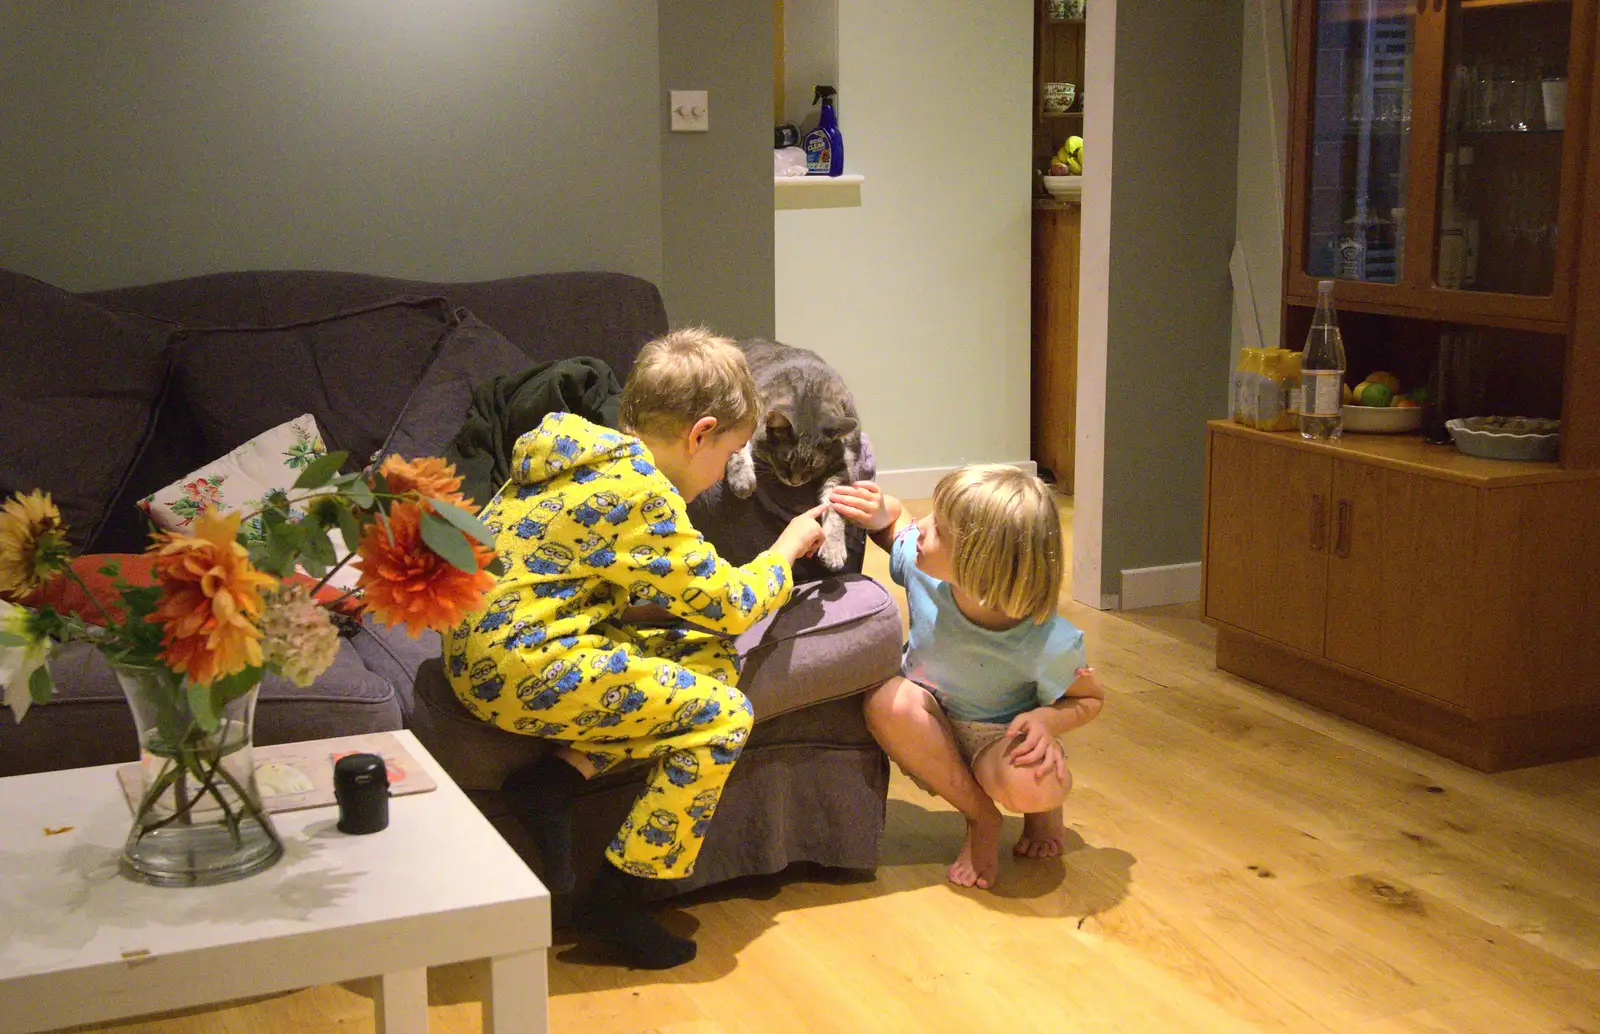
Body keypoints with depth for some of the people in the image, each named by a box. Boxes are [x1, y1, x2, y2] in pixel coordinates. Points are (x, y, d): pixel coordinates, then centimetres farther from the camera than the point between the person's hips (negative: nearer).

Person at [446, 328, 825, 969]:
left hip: (484, 645, 10)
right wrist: (787, 550, 8)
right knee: (722, 714, -8)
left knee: (708, 655, 10)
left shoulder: (586, 453, 14)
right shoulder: (641, 488, -15)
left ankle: (556, 779, 2)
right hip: (521, 667, -10)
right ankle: (616, 902, 0)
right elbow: (729, 604, -10)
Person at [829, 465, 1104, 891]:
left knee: (1032, 786, -38)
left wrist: (1047, 719, -29)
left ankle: (1044, 805, 4)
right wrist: (879, 514, -21)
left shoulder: (1049, 644, -28)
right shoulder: (922, 567, -21)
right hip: (932, 740, 4)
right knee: (889, 700, -31)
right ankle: (981, 817, -9)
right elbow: (895, 516, 2)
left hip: (1000, 742, -4)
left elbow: (1091, 698, -9)